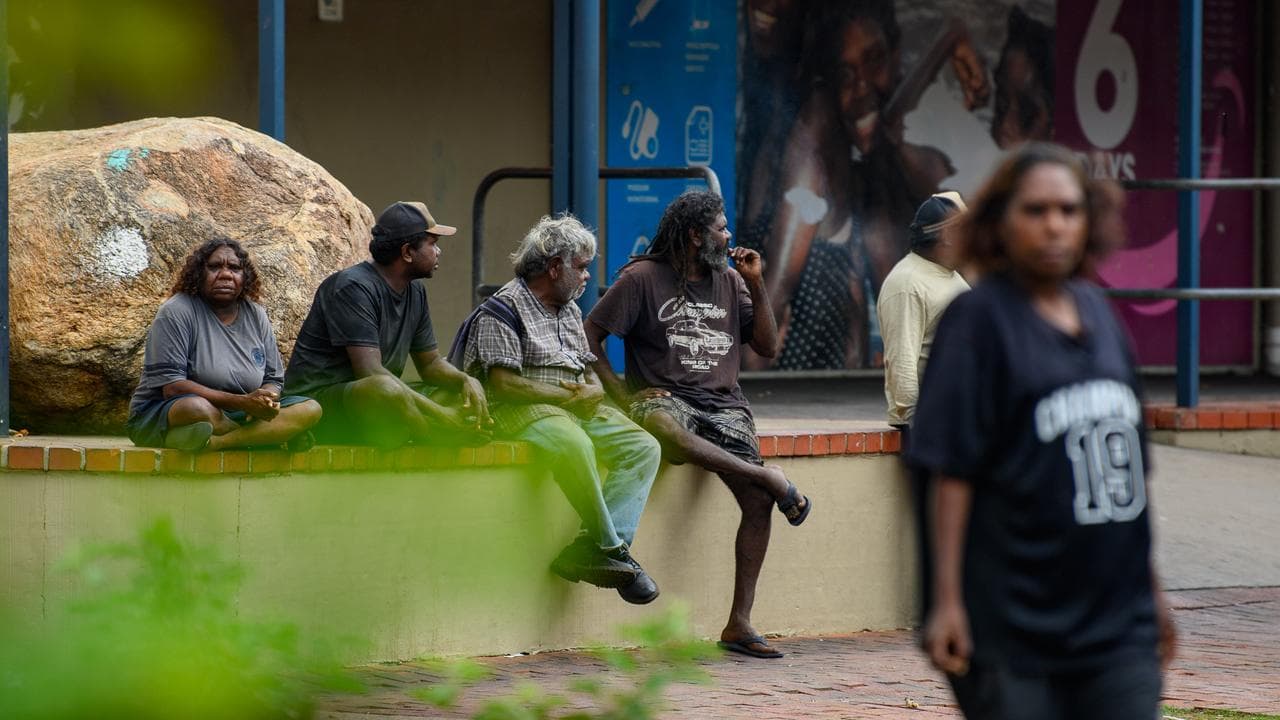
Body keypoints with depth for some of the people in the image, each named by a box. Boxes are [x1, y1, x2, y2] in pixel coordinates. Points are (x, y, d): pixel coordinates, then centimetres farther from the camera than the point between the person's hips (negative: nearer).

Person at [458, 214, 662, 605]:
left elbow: (589, 371, 26)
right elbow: (503, 383, -15)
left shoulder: (569, 310, 22)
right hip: (524, 411, -8)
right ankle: (613, 549, -27)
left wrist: (593, 390, 0)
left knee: (643, 447, -14)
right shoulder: (504, 309, -6)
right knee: (574, 445, -39)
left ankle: (589, 549, -26)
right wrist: (568, 395, -10)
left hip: (576, 409, 8)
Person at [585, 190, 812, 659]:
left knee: (759, 502, -18)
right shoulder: (643, 278, 1)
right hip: (664, 399, -4)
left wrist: (755, 284, 6)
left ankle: (739, 624, -15)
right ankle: (766, 476, -33)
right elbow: (590, 336, 0)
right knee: (660, 426, -44)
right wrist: (621, 393, -10)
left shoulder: (730, 281, 16)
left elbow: (767, 347, 15)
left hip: (724, 405, 4)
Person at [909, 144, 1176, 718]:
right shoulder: (979, 319, -6)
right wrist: (947, 600, -15)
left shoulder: (1097, 310, 12)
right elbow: (952, 471, -10)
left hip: (1119, 621, 6)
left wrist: (1150, 585, 20)